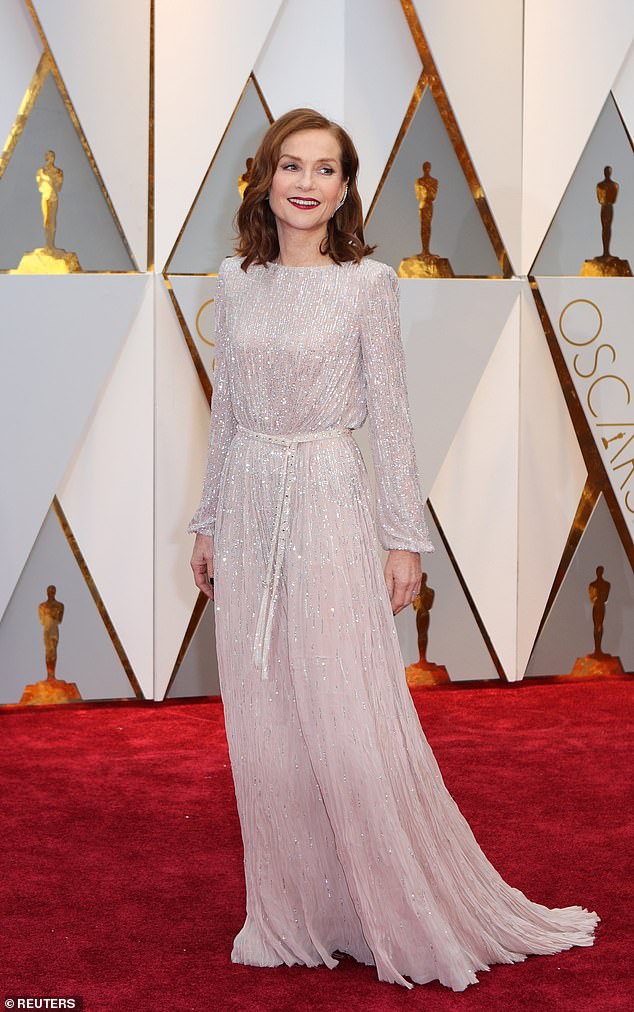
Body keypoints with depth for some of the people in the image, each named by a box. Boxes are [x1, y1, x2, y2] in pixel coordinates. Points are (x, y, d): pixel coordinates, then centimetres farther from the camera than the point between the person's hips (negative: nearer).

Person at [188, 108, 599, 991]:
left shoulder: (367, 284, -6)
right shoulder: (236, 282, 6)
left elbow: (389, 418, -5)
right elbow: (225, 410, 13)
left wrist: (407, 539, -6)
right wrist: (208, 522, 13)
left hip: (329, 505, -5)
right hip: (249, 506, 5)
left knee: (352, 718, -4)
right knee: (264, 724, 9)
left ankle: (417, 916, 11)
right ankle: (294, 914, 22)